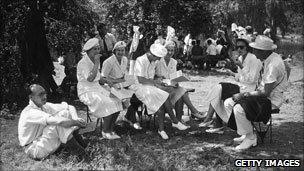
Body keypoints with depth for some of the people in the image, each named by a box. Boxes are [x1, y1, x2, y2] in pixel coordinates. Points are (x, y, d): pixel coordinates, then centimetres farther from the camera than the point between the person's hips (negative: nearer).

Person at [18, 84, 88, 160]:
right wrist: (76, 123, -33)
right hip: (34, 150, -8)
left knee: (64, 113, -6)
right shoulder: (29, 112, -24)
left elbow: (69, 107, 0)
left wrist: (76, 119, -21)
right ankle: (81, 152, -27)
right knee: (57, 124, -31)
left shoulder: (44, 106, 0)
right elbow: (51, 120, -37)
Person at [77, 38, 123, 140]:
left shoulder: (95, 61, 13)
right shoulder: (82, 63, -13)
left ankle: (110, 130, -4)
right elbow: (90, 79, -26)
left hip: (97, 89, 8)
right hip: (86, 92, -8)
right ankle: (105, 132, -13)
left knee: (117, 102, -12)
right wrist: (97, 63, -22)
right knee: (108, 104, -26)